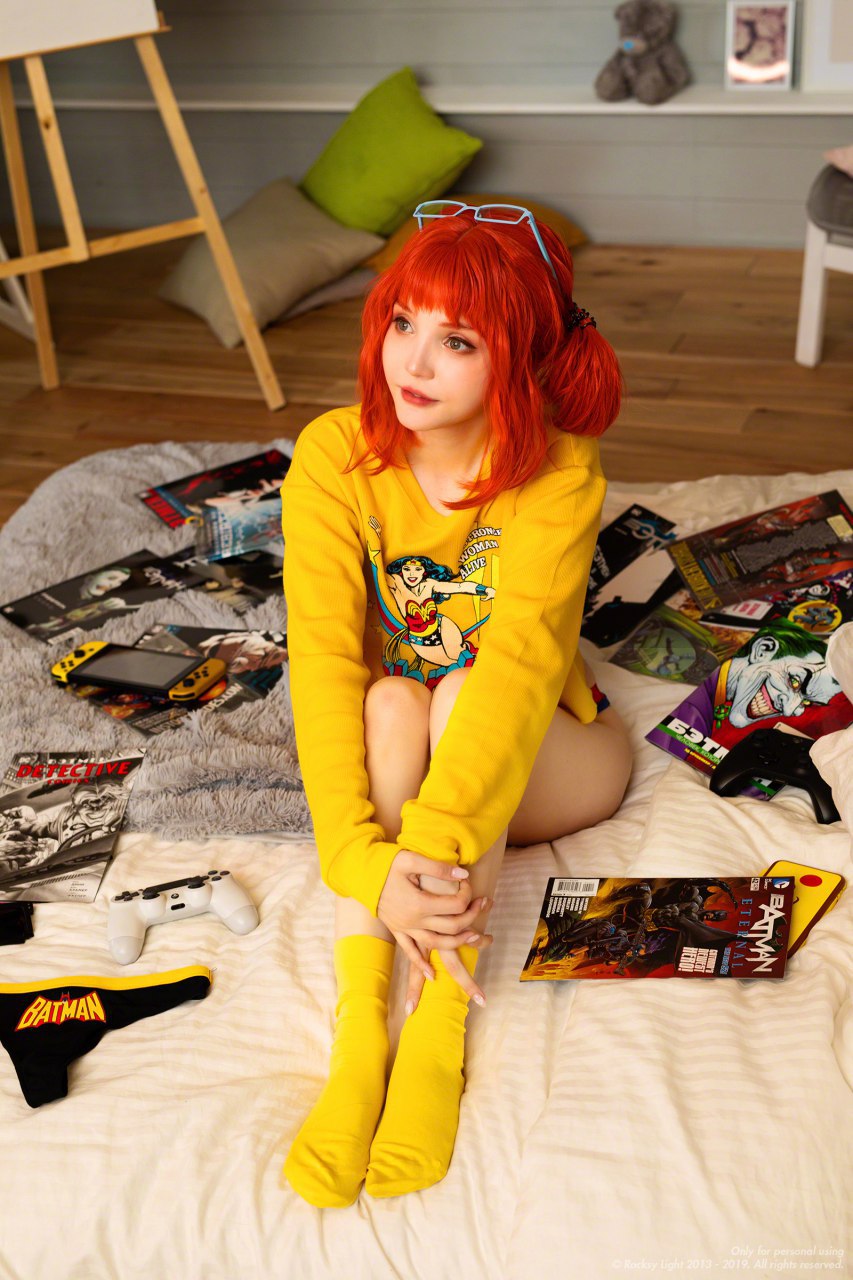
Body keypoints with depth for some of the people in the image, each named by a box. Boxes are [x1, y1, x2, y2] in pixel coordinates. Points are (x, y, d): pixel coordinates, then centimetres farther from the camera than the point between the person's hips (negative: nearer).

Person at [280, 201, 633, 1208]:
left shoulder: (559, 472, -23)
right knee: (391, 705, -32)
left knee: (459, 690, -33)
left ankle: (439, 1033, -34)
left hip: (538, 757, -1)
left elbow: (522, 662, -37)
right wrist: (365, 861, -42)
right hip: (396, 753, 1)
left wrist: (437, 843, -51)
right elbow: (322, 660, -29)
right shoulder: (335, 456, -19)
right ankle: (359, 1038, -37)